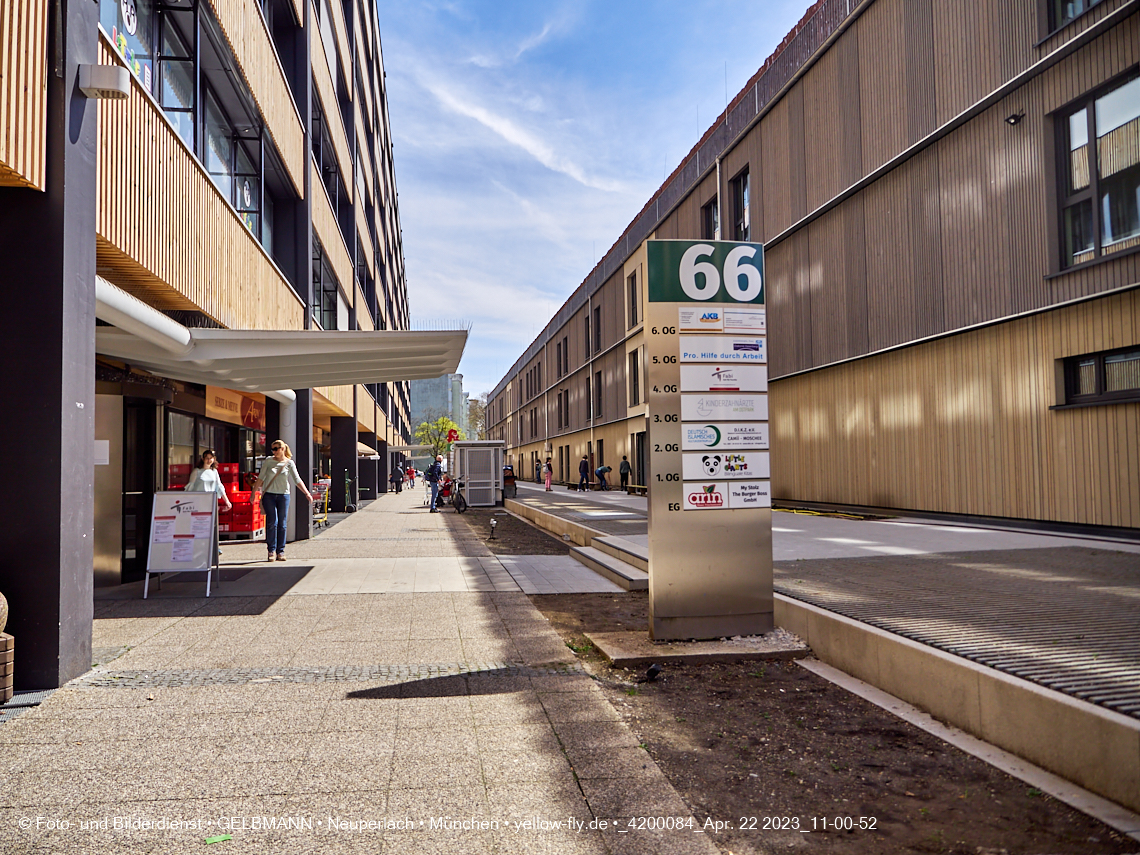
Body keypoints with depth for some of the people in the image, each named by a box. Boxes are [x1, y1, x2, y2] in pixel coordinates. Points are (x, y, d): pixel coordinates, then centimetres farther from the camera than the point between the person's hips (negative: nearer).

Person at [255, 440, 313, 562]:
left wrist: (307, 493, -9)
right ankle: (271, 550, -1)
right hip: (269, 494, -1)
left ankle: (280, 551, 8)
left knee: (282, 524, 1)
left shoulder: (289, 463, 3)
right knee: (272, 522, -9)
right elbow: (261, 478, 7)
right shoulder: (268, 461, 4)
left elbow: (297, 480, -1)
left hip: (283, 495, 1)